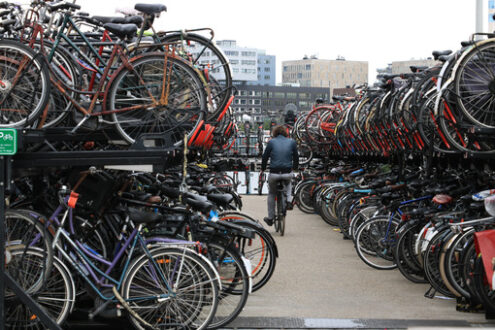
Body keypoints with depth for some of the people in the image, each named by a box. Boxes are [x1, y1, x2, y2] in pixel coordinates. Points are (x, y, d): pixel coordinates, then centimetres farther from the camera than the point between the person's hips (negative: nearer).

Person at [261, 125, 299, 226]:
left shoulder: (271, 142, -1)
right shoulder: (292, 142, 5)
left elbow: (265, 157, 4)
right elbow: (296, 157, 14)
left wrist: (263, 168, 21)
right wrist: (295, 167, 32)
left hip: (274, 174, -1)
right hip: (287, 174, 1)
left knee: (271, 194, 21)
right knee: (288, 183, 38)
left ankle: (270, 218, 23)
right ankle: (289, 201, 15)